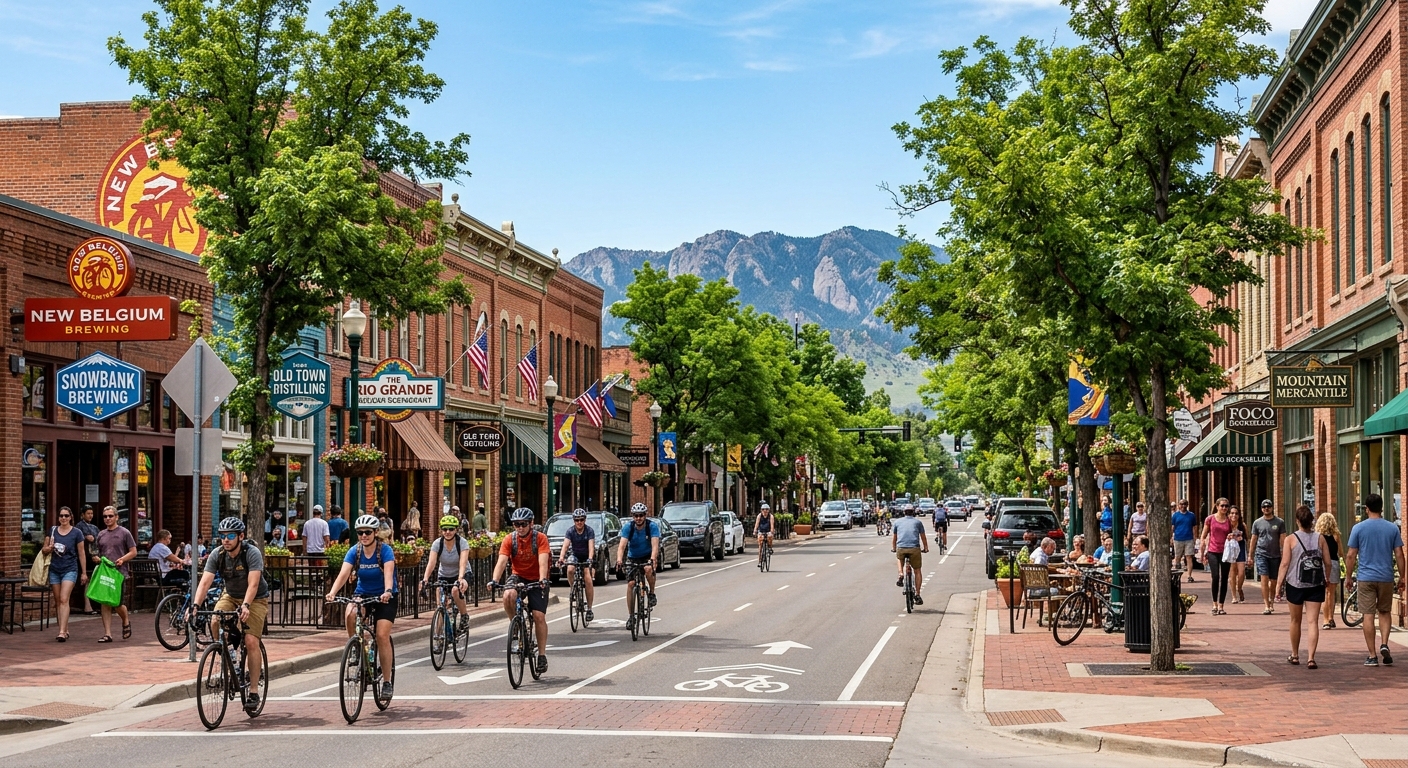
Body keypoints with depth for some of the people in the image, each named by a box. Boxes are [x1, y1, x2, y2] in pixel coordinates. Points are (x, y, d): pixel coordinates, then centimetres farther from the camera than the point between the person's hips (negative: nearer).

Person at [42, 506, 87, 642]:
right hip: (54, 569, 4)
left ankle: (62, 632, -19)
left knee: (64, 599, -14)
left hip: (70, 569, -4)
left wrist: (84, 572, 3)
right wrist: (50, 548, -10)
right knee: (58, 601, 6)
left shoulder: (77, 532, -1)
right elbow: (44, 550, 14)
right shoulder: (52, 530, 7)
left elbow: (81, 553, 3)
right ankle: (65, 630, 15)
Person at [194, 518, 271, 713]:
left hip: (255, 599, -4)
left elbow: (253, 584, -35)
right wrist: (195, 605, -38)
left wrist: (245, 606, -51)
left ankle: (253, 693, -10)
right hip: (230, 596, 4)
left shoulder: (252, 553, -26)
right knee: (215, 623, -26)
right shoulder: (217, 555, -15)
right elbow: (205, 582, -23)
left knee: (250, 641, -18)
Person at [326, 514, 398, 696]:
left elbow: (388, 573, -33)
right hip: (362, 594, 3)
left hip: (385, 597, -3)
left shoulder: (385, 550, -17)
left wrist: (388, 592, -53)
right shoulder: (354, 551, -9)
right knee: (350, 615, -31)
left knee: (382, 636, -16)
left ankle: (387, 682, -3)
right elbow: (343, 574, -23)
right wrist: (332, 592, -41)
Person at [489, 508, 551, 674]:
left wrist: (542, 580, -43)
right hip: (518, 576, 2)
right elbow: (502, 561, -20)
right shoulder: (509, 539, -10)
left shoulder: (540, 538, -15)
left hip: (537, 580, -2)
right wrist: (494, 580, -35)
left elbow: (543, 562, -26)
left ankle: (542, 655, 1)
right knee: (508, 595, -32)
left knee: (539, 616, -11)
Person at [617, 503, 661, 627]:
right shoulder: (627, 527, -16)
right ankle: (631, 616, -4)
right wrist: (619, 559, -45)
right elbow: (622, 545, -27)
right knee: (630, 583, -12)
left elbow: (655, 545, -31)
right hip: (632, 558, 2)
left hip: (648, 557, -2)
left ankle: (652, 593, -9)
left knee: (649, 569, -34)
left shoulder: (652, 526, -20)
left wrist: (653, 559, -49)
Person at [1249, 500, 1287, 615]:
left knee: (1273, 581, 8)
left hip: (1275, 555, 1)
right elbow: (1253, 539, 11)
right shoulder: (1257, 523, 6)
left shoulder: (1280, 522, 3)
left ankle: (1272, 602, 27)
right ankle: (1267, 606, -12)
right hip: (1262, 553, 0)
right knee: (1264, 579, -11)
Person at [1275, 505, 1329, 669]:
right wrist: (1325, 578, 20)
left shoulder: (1290, 539, -5)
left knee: (1295, 620, 15)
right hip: (1316, 585, 1)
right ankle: (1311, 658, -10)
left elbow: (1285, 564, -9)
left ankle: (1295, 655, 28)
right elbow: (1328, 563, 3)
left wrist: (1278, 584, -4)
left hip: (1295, 584, -1)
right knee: (1313, 621, 0)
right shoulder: (1320, 538, 1)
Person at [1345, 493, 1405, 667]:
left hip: (1365, 578, -2)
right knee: (1384, 612, 18)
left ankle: (1372, 656, 1)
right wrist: (1403, 577, 10)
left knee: (1368, 615, 1)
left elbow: (1351, 555, -4)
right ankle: (1384, 644, -4)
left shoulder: (1358, 528, -4)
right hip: (1386, 578, 2)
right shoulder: (1392, 528, 1)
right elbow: (1399, 554, 1)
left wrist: (1348, 577, 5)